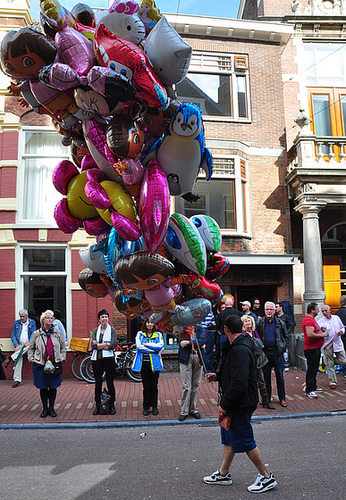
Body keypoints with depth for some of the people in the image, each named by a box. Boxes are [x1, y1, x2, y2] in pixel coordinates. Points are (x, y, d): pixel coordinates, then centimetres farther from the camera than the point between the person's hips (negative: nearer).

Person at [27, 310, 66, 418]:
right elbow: (31, 348, 14)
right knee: (43, 388, 6)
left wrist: (62, 358, 4)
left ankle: (51, 408, 20)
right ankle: (45, 408, 20)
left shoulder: (58, 333, 6)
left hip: (55, 364, 1)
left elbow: (63, 347, 14)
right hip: (40, 365, 0)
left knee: (53, 387, 6)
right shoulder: (36, 334, 4)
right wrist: (31, 358, 2)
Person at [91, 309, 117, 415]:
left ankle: (112, 406, 11)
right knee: (98, 383, 7)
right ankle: (97, 405, 16)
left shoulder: (112, 330, 2)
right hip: (97, 359, 2)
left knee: (110, 382, 1)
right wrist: (106, 344, -12)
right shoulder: (95, 330, 9)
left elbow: (113, 345, -11)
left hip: (109, 358, -2)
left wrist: (99, 345, -10)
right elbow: (93, 345, -4)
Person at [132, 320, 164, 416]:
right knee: (146, 386, 3)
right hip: (144, 363, 0)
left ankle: (154, 406, 15)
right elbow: (139, 346, -8)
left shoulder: (158, 335, 9)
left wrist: (146, 344, -10)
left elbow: (160, 346, -9)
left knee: (154, 386, 3)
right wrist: (154, 349, -9)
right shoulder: (140, 334, 8)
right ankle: (146, 407, 14)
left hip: (155, 363, 0)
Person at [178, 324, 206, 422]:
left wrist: (189, 343, -13)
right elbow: (183, 341, -9)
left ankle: (193, 409, 20)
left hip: (198, 358, 3)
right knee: (186, 386, -5)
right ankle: (184, 411, 6)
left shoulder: (199, 328, 12)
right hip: (186, 359, -3)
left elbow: (203, 340, -3)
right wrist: (199, 344, -9)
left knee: (196, 385, 7)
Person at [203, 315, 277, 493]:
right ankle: (223, 474, 33)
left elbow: (239, 383, -32)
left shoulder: (240, 350, -26)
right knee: (229, 438, 19)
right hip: (234, 404, 10)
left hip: (240, 405, -10)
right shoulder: (235, 346, 8)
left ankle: (267, 477, 18)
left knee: (245, 442, 3)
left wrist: (225, 404, -24)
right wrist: (217, 376, 13)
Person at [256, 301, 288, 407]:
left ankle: (282, 398, 15)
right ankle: (266, 397, 18)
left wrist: (282, 346, 1)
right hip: (265, 352, 0)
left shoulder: (280, 323, 4)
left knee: (280, 376, 5)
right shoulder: (259, 323, 2)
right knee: (266, 376, 8)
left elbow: (286, 336, 13)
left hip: (277, 352, 0)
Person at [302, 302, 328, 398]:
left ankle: (313, 387, 29)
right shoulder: (308, 320, -19)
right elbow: (310, 334, -29)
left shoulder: (312, 319, 17)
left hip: (316, 348, 11)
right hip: (311, 349, -11)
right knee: (311, 370, -7)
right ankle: (309, 390, -3)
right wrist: (322, 335, -19)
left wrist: (321, 329, 13)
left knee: (314, 369, 18)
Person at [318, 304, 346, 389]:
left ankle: (327, 361, 21)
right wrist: (321, 331, -26)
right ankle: (332, 382, 15)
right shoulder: (320, 322, -3)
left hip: (338, 344, 3)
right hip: (327, 345, -3)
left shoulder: (336, 318, 7)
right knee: (330, 366, 2)